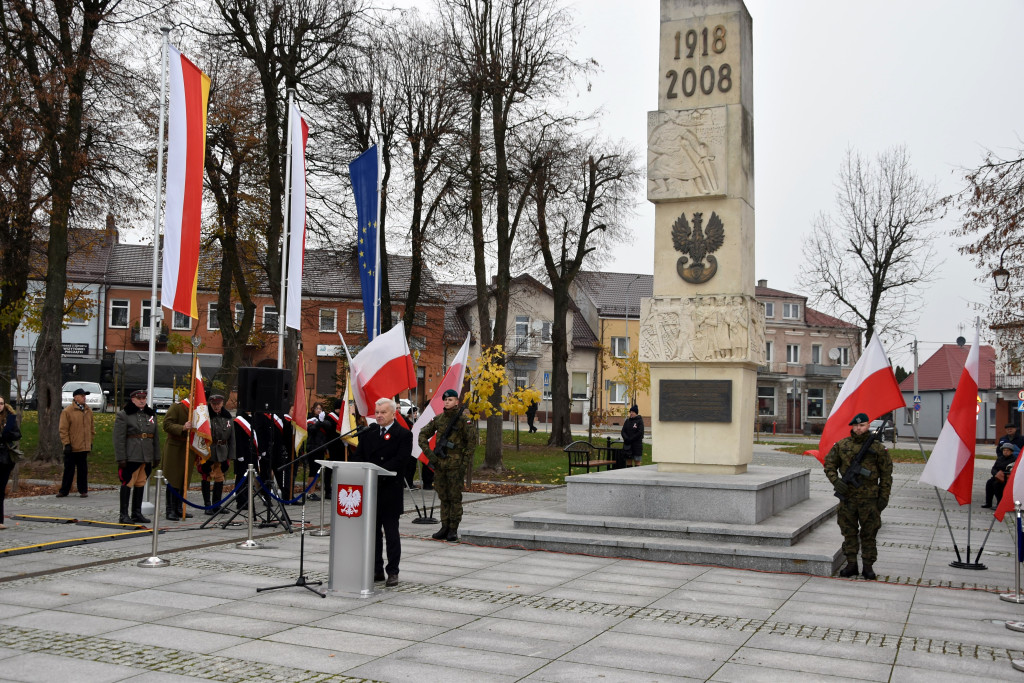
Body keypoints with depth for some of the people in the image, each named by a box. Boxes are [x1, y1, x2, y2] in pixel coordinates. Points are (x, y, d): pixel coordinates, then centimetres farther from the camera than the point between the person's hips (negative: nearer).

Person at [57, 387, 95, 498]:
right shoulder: (67, 411, -5)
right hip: (71, 447, -4)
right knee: (69, 470, 3)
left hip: (84, 447, 4)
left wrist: (91, 441, 15)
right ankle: (64, 491, 13)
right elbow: (63, 429, -6)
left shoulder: (88, 411, 11)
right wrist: (66, 444, -11)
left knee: (83, 470, 7)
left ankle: (83, 490, 14)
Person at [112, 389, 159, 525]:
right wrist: (121, 458, -15)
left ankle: (137, 513, 17)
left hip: (147, 457, 6)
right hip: (131, 456, -6)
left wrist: (157, 457, 15)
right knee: (128, 483, -4)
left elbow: (155, 437, 19)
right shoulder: (123, 415, -3)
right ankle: (124, 515, 0)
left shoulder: (151, 414, 16)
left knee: (140, 483, 10)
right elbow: (119, 438, -9)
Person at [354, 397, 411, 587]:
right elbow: (359, 457, 10)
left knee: (391, 533, 1)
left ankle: (392, 572, 8)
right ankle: (376, 570, 19)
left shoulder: (403, 434, -4)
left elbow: (401, 459, -15)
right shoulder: (368, 433, 13)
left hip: (390, 491, -5)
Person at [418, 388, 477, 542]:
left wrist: (465, 462, -10)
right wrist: (429, 454, 3)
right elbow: (423, 435, 14)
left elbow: (472, 440, -7)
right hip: (439, 464, 5)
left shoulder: (464, 419, -5)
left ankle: (453, 530, 4)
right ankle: (444, 528, 17)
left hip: (456, 464, -5)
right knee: (443, 497, 10)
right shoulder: (438, 419, 9)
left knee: (455, 497, -2)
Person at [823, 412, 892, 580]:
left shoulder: (878, 448, -2)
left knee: (868, 533, 3)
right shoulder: (841, 445, 3)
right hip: (847, 496, 2)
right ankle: (851, 564, 17)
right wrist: (836, 480, -7)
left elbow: (886, 474, 3)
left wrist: (884, 497, -1)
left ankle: (868, 566, 13)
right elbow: (829, 464, 10)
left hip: (869, 498, -2)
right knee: (849, 532, 8)